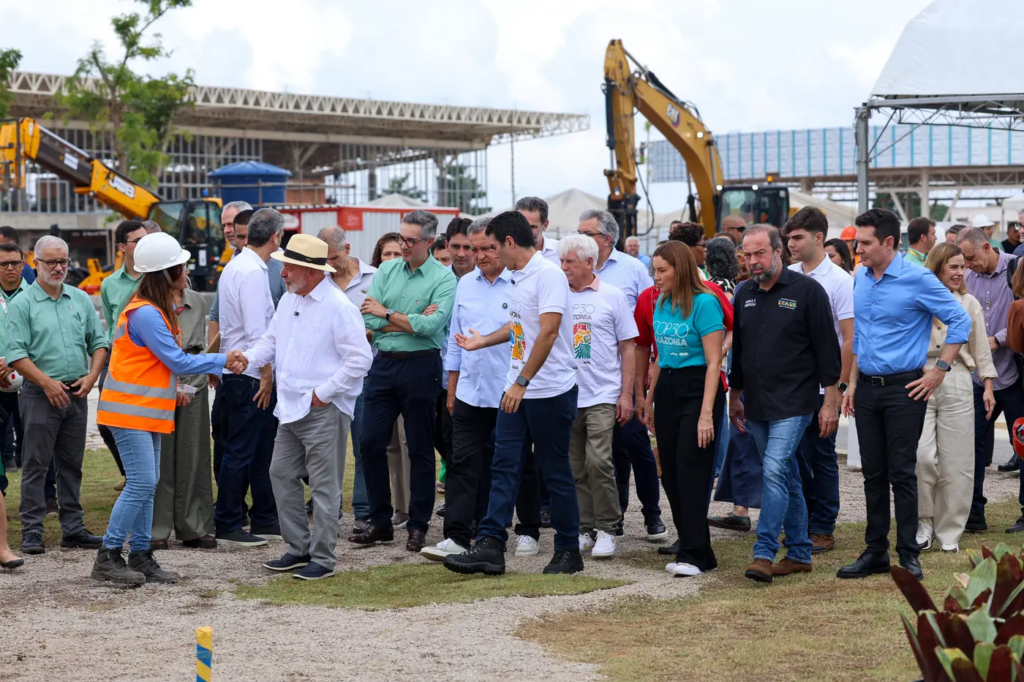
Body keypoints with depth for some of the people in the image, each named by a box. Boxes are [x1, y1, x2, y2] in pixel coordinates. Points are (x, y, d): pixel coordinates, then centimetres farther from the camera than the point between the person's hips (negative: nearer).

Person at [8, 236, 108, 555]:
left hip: (77, 394, 5)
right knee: (35, 465, -2)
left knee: (72, 465, 10)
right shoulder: (23, 304, -4)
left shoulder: (81, 299, 11)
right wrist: (47, 382, -16)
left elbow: (99, 342, 13)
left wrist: (91, 376, -2)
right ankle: (32, 533, 1)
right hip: (40, 396, -5)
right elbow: (16, 354, -10)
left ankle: (73, 529, 16)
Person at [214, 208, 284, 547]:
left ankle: (264, 520, 21)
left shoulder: (235, 266, 14)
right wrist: (267, 374, -15)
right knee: (240, 451, -3)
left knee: (262, 448, 14)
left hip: (236, 370, 10)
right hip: (249, 376, -10)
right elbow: (256, 331, -21)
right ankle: (227, 526, 3)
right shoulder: (253, 272, -17)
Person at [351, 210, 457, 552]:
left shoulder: (444, 278, -5)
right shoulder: (387, 270, 8)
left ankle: (418, 526, 12)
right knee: (371, 443, 3)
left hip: (421, 366, -4)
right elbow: (369, 321, -2)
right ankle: (380, 522, 14)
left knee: (420, 449, 3)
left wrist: (387, 314, -12)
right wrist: (413, 321, -12)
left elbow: (432, 324, -19)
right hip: (383, 363, 4)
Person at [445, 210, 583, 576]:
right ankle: (490, 546, 0)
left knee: (555, 473, 2)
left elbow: (548, 332, -24)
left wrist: (522, 382, -25)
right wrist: (483, 341, 42)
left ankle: (568, 550, 13)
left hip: (550, 391, -9)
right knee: (504, 467, 2)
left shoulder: (548, 275, -16)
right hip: (517, 391, 9)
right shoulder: (519, 277, 13)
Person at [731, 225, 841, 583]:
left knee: (775, 471, -18)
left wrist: (830, 401, -10)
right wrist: (735, 397, 21)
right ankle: (799, 554, 19)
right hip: (756, 406, 6)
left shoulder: (807, 291, -7)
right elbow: (738, 349, 21)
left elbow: (827, 348, -7)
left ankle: (764, 554, -18)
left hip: (793, 404, -6)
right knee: (787, 478, 12)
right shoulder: (744, 295, 11)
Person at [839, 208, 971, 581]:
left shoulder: (917, 280, -11)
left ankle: (908, 554, 6)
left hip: (904, 389, -6)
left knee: (902, 473, -3)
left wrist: (939, 371, -11)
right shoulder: (861, 278, 9)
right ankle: (875, 552, 16)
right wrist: (853, 382, 15)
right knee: (873, 474, 9)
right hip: (868, 389, 6)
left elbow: (960, 320, -9)